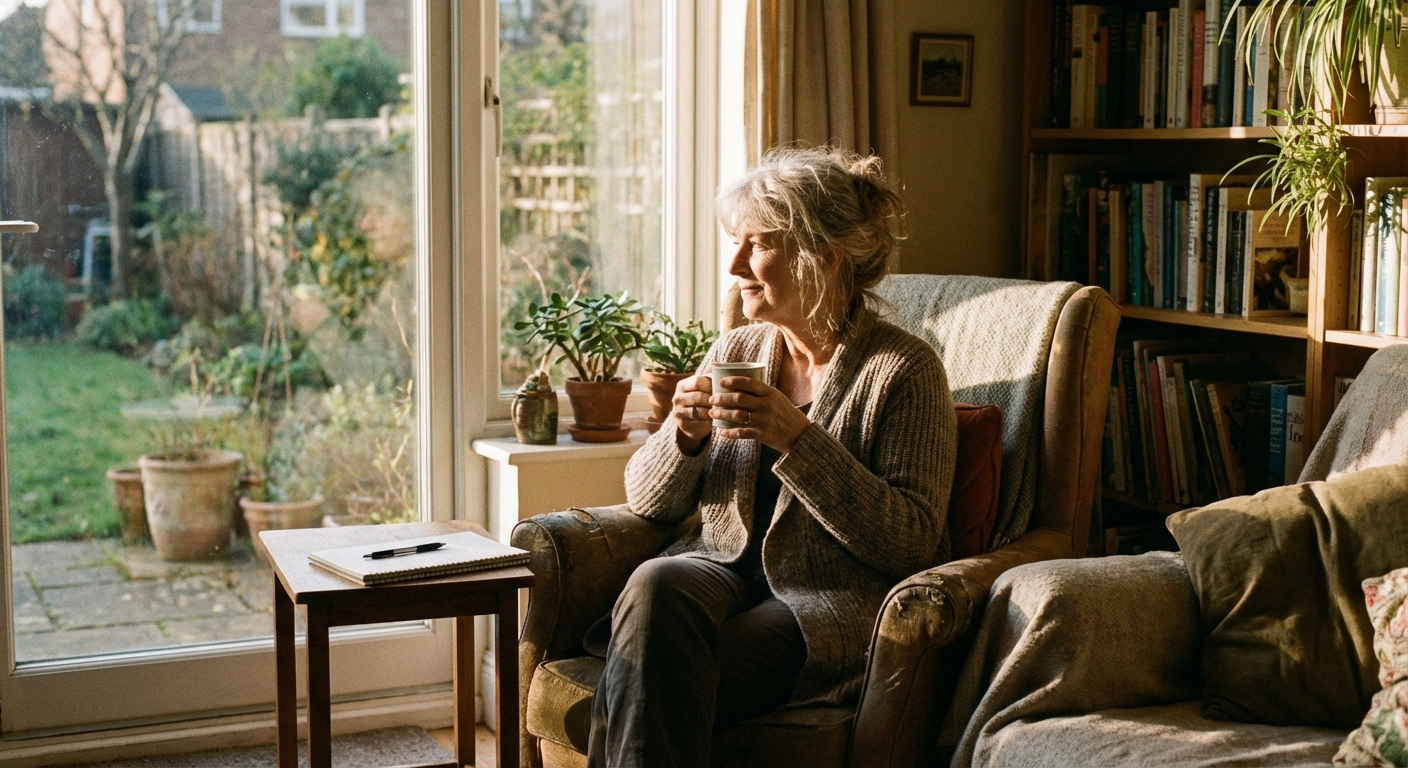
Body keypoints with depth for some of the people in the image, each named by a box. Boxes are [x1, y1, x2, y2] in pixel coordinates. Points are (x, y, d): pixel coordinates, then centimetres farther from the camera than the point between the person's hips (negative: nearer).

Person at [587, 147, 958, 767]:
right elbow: (647, 501, 16)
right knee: (654, 584, -31)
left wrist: (797, 440, -20)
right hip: (722, 572, 5)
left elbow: (911, 543, -12)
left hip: (831, 603, -5)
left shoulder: (904, 369, -4)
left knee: (654, 685, -29)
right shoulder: (732, 353, 13)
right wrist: (684, 437, -7)